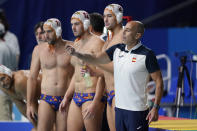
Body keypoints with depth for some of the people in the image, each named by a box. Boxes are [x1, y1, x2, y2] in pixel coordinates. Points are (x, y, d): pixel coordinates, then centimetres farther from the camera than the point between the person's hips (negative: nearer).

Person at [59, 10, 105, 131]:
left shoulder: (96, 43, -9)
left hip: (91, 97, -8)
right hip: (76, 97, 8)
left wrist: (95, 103, -20)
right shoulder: (77, 44, 17)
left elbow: (102, 76, -15)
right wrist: (66, 97, 24)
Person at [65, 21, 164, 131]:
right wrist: (77, 54, -9)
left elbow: (158, 81, -9)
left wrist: (156, 108, -14)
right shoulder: (117, 49, 8)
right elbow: (96, 59, 10)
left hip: (137, 110, -6)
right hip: (119, 108, 6)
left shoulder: (147, 55, -10)